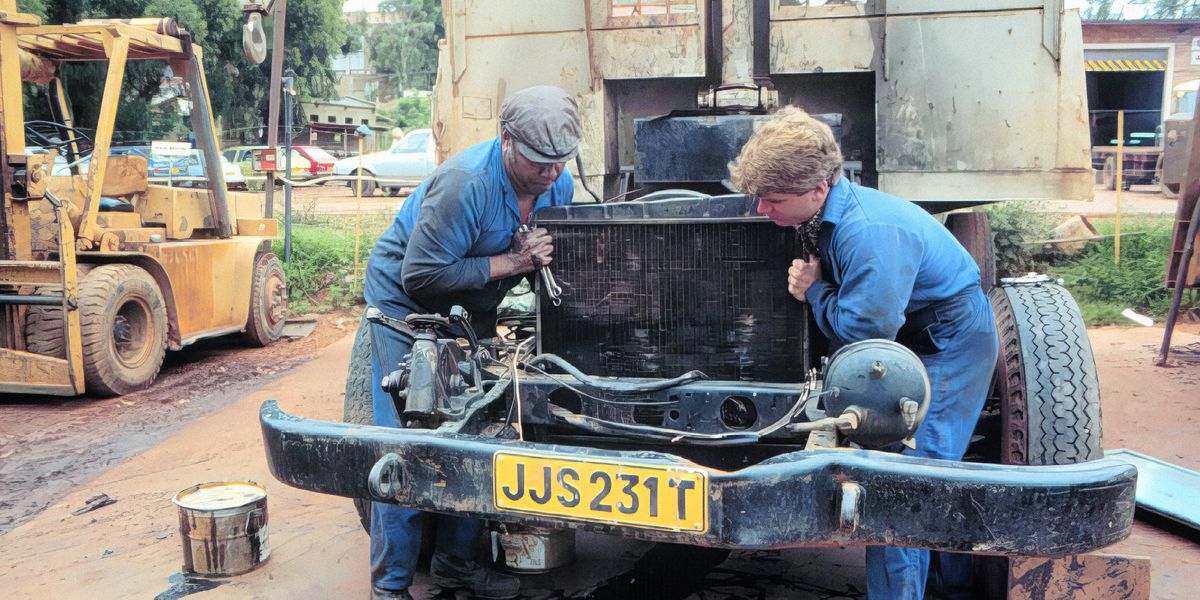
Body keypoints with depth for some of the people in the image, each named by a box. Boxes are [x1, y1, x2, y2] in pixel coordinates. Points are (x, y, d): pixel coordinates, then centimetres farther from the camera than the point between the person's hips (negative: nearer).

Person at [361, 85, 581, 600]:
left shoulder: (559, 185, -8)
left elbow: (549, 258, 8)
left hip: (471, 310, 7)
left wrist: (533, 255, -16)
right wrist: (510, 262, -29)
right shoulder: (465, 183, -31)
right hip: (406, 302, -6)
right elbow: (420, 275, -30)